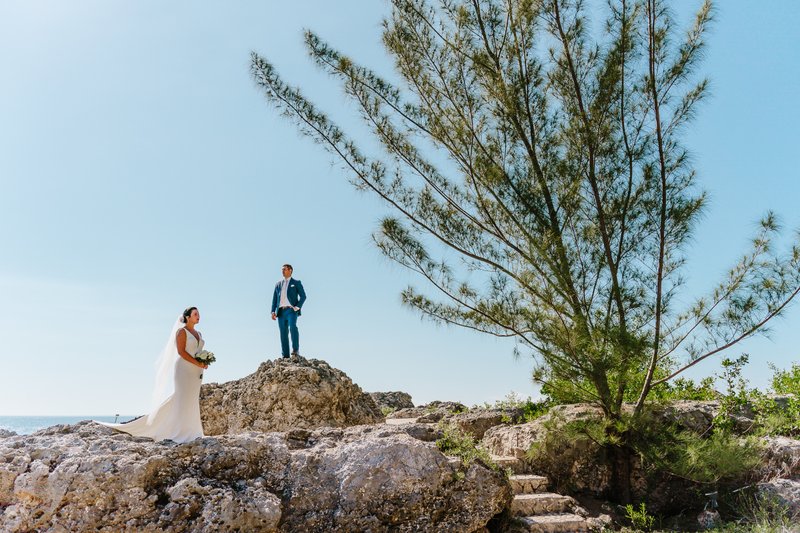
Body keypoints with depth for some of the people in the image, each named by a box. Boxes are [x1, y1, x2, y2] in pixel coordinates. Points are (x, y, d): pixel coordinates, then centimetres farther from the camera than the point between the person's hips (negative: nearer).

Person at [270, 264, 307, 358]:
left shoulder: (296, 283, 10)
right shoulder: (278, 284, 22)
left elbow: (303, 296, 2)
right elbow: (274, 298, 18)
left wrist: (297, 307, -10)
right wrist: (273, 311, 6)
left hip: (291, 310, -4)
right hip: (281, 311, 4)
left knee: (292, 327, -27)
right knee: (283, 333, -1)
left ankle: (296, 350, -27)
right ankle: (285, 356, -1)